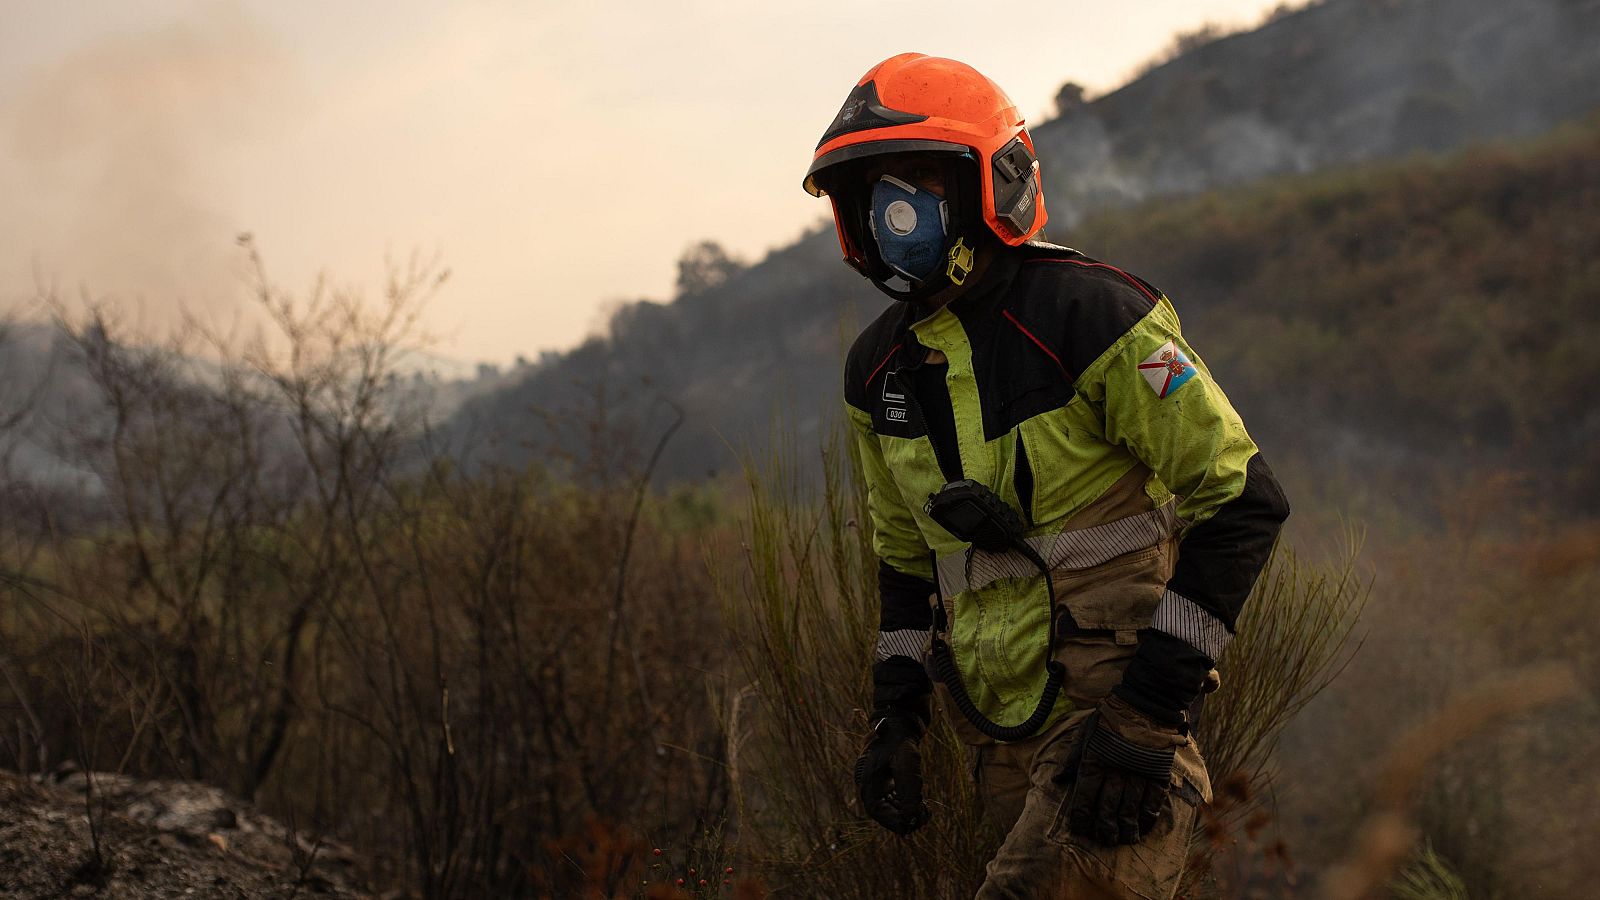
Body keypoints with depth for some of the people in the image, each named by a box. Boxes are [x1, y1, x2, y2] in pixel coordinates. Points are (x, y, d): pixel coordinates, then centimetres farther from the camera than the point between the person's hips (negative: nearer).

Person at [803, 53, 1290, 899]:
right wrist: (894, 714, 12)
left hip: (1115, 696, -7)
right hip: (999, 726, 7)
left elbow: (1242, 502, -14)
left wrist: (1151, 706, -17)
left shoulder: (1089, 315, -13)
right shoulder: (878, 368, 8)